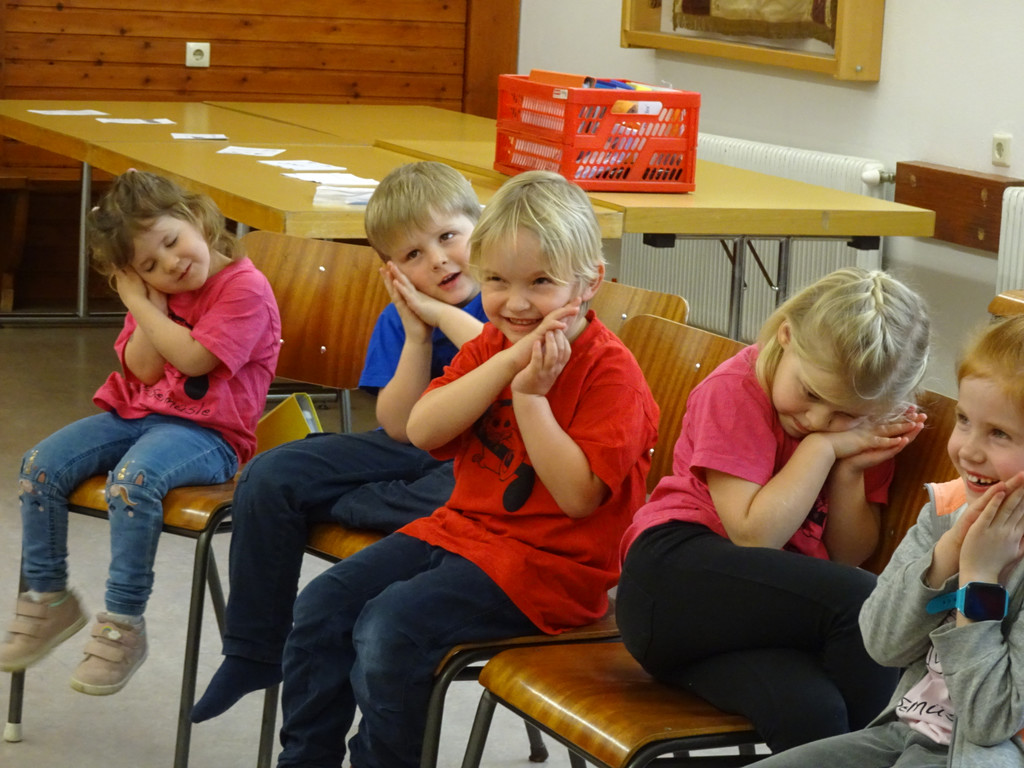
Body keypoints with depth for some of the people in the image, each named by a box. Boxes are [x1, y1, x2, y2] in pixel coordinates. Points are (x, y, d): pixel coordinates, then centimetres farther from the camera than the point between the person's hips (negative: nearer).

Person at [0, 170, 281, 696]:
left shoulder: (245, 288, -12)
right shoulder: (153, 292, 12)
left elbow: (192, 358, -20)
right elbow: (144, 369, 0)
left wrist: (139, 305, -11)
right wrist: (150, 296, -7)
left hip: (207, 430, -8)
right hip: (138, 412, 8)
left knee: (133, 478, -36)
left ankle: (123, 626, -24)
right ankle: (48, 599, 7)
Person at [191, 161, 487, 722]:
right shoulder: (400, 319, 4)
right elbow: (399, 427, -3)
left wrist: (445, 314, -23)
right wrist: (417, 336, -14)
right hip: (416, 450, 6)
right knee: (268, 480, -3)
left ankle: (323, 506, -12)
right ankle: (253, 655, 8)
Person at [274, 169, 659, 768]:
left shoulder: (610, 371, -14)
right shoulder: (492, 346, 9)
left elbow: (577, 495, -22)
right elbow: (422, 431, -7)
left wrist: (531, 394, -25)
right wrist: (506, 364, -18)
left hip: (548, 561, -8)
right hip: (462, 526, 8)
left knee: (391, 626, -25)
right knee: (323, 605, 1)